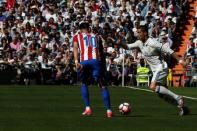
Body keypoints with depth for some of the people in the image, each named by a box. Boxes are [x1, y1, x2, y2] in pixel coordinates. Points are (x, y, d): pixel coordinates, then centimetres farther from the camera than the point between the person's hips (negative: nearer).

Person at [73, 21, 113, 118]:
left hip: (83, 62, 0)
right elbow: (98, 51, 17)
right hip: (95, 61, 0)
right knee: (102, 85, 5)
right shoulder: (94, 36, 24)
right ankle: (108, 110, -4)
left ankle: (87, 108, 10)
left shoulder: (77, 37, 19)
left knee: (84, 84, 22)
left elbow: (75, 48, 0)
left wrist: (76, 61, -11)